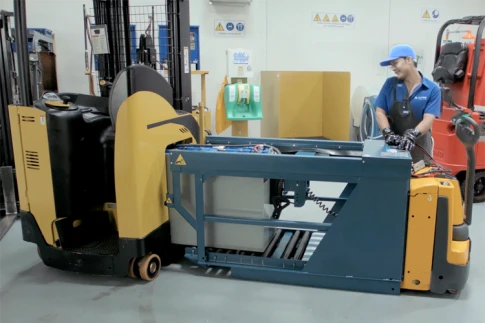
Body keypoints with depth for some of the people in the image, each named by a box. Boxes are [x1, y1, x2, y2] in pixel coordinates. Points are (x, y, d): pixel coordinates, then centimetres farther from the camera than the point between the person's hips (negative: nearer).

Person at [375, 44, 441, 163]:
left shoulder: (432, 89, -2)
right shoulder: (390, 84, 4)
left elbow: (428, 119, -11)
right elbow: (380, 112, 1)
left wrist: (412, 135, -29)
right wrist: (388, 133, -15)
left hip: (418, 146, -1)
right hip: (393, 145, 2)